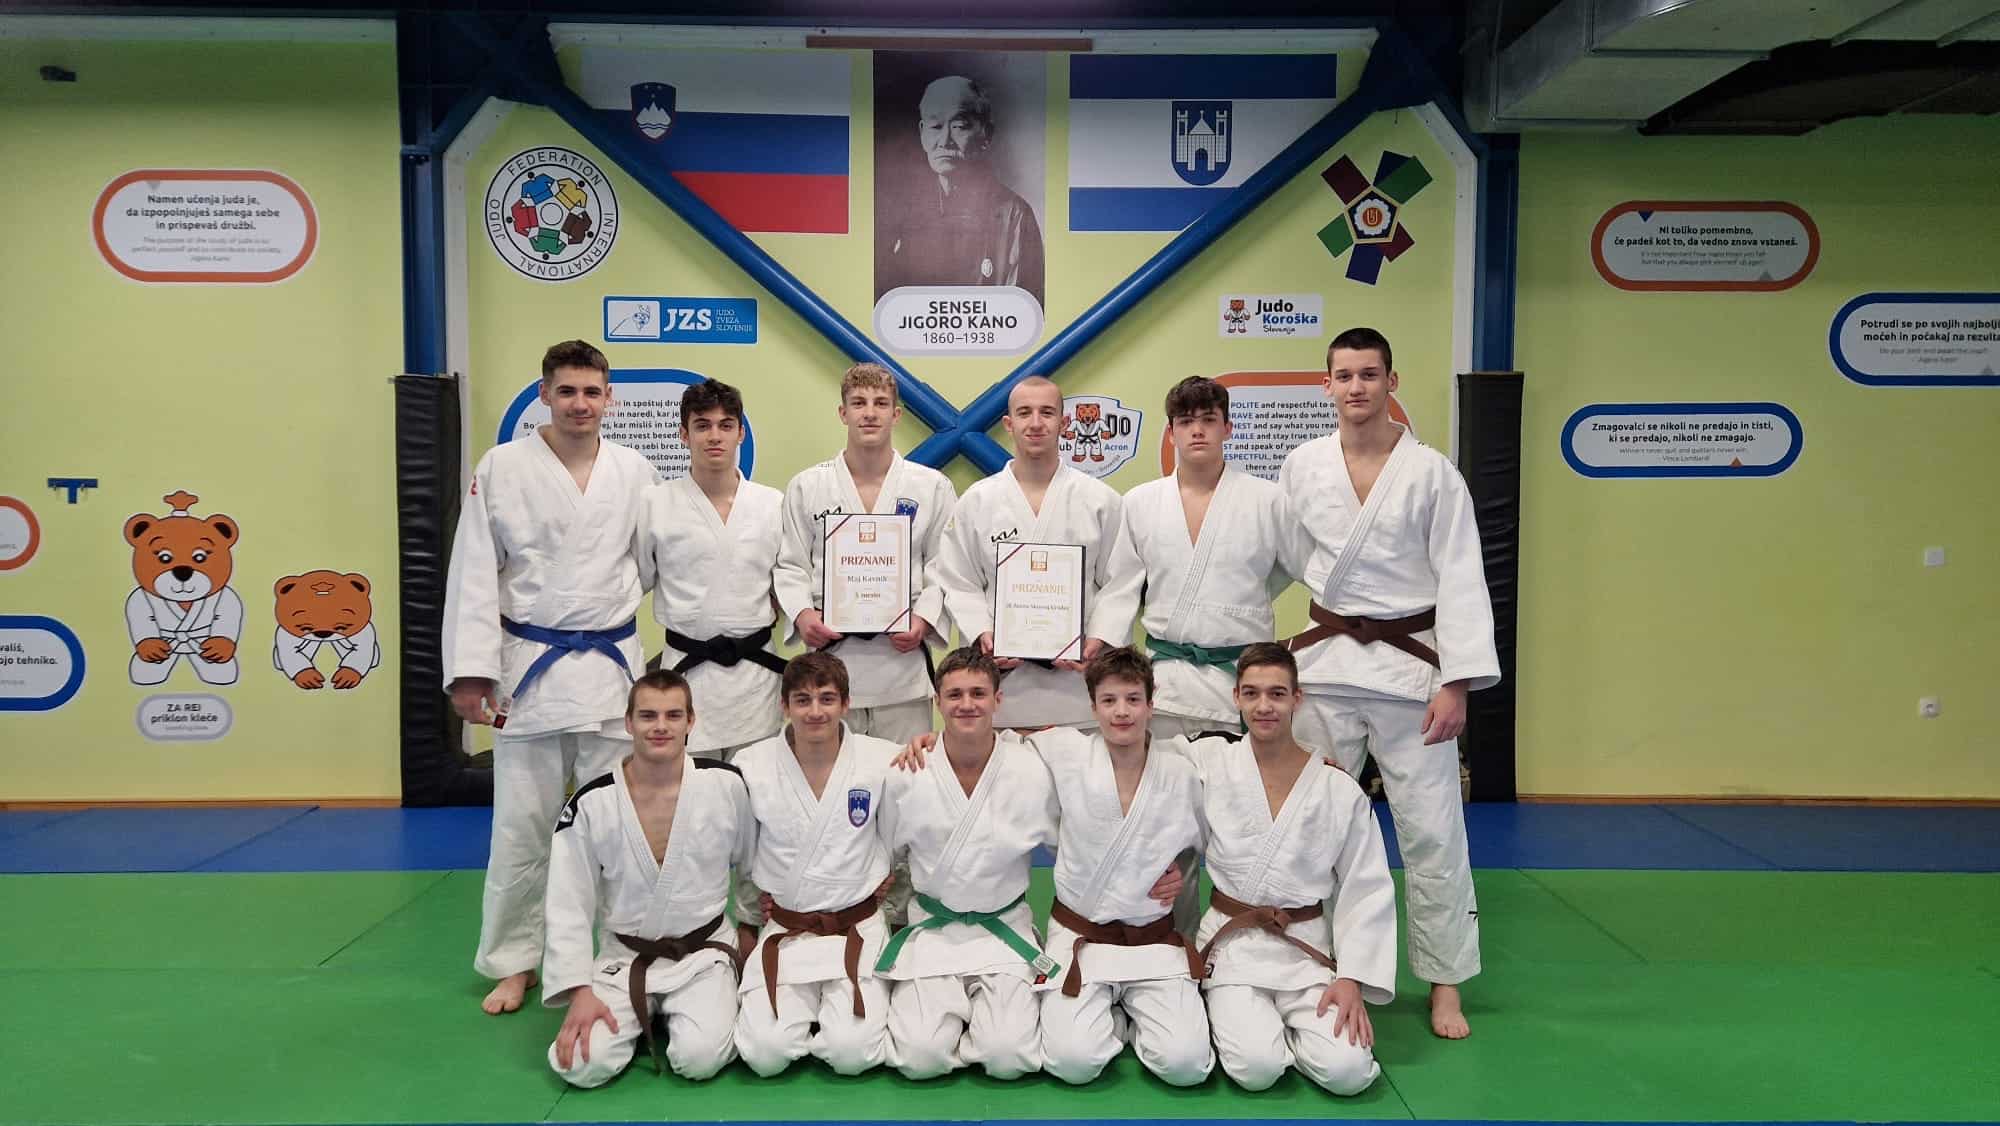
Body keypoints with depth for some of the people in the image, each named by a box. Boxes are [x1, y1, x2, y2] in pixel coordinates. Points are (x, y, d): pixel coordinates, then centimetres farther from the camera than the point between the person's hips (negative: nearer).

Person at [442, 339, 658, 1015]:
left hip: (613, 665, 2)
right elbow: (474, 574, -4)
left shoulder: (635, 473, 3)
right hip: (529, 665, -1)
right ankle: (512, 963, 24)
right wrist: (470, 670, -8)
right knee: (521, 825, 7)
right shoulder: (502, 468, -3)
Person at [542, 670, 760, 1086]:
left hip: (703, 951, -1)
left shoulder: (725, 785, -11)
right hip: (625, 956, 1)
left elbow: (755, 865, 8)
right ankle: (642, 1018, 13)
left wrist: (749, 925, 17)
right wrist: (580, 991, -12)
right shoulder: (592, 802, -11)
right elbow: (568, 906, -6)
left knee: (700, 1058, -23)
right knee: (584, 1065, -19)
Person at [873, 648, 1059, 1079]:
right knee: (920, 1057, -17)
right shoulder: (907, 776, -8)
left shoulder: (1032, 773, -10)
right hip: (932, 928, 0)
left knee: (1009, 1058, -18)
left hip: (1007, 928, 0)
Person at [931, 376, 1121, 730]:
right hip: (1003, 676, 0)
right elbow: (960, 585, 5)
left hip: (1078, 675, 0)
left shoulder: (1101, 500, 5)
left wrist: (1101, 640, -9)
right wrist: (983, 635, -10)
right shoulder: (976, 501, 6)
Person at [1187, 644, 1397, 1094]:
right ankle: (1236, 1016, 12)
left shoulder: (1341, 791, -5)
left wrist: (1352, 979, -7)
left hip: (1308, 947, 1)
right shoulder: (1209, 761, -5)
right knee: (1256, 1068, -23)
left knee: (1347, 1071, -18)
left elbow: (1367, 891, 0)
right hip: (1232, 942, -1)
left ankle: (1275, 1025, 13)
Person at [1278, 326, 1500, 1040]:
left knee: (1432, 831, 2)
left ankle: (1445, 984, 18)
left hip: (1410, 663, -2)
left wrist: (1457, 684, -14)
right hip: (1327, 660, 2)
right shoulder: (1302, 467, 2)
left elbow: (1461, 580, -8)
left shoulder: (1431, 472, -5)